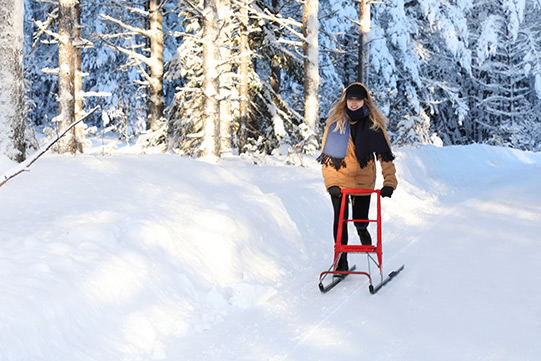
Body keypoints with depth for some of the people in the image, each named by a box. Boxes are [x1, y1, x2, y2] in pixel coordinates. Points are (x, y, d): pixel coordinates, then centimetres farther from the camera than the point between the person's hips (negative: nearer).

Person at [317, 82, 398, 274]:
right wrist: (331, 183, -16)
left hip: (363, 180, 0)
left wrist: (389, 183, -17)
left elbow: (385, 155, -6)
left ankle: (363, 232, 44)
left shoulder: (374, 124, -7)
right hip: (339, 182, 0)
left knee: (360, 221, 7)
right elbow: (327, 156, -6)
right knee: (340, 220, -4)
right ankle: (341, 261, 11)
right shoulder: (335, 122, -6)